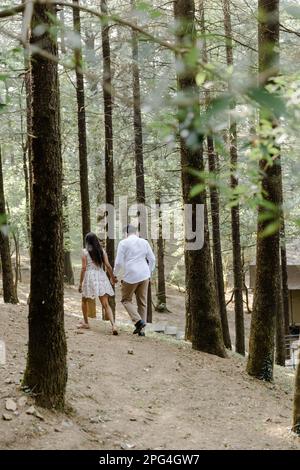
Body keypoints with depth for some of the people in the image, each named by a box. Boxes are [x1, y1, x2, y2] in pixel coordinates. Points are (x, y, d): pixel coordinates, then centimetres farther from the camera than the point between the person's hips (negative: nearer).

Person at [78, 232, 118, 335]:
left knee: (84, 300, 23)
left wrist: (80, 282, -1)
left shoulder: (85, 252, -1)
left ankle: (85, 322, 30)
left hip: (90, 277, -3)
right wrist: (112, 277, 15)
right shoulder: (102, 251, 8)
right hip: (102, 277, 3)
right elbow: (108, 265, 2)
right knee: (105, 304, -3)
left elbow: (84, 268, -5)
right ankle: (113, 325, -20)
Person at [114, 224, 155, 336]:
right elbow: (152, 259, 11)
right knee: (142, 302, 10)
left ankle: (138, 321, -8)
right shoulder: (144, 242, 9)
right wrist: (149, 272, 23)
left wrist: (115, 274, 10)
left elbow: (119, 262, -5)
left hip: (131, 276, -4)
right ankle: (141, 330, 10)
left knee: (126, 299, 12)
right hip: (144, 275, 4)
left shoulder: (123, 243, -3)